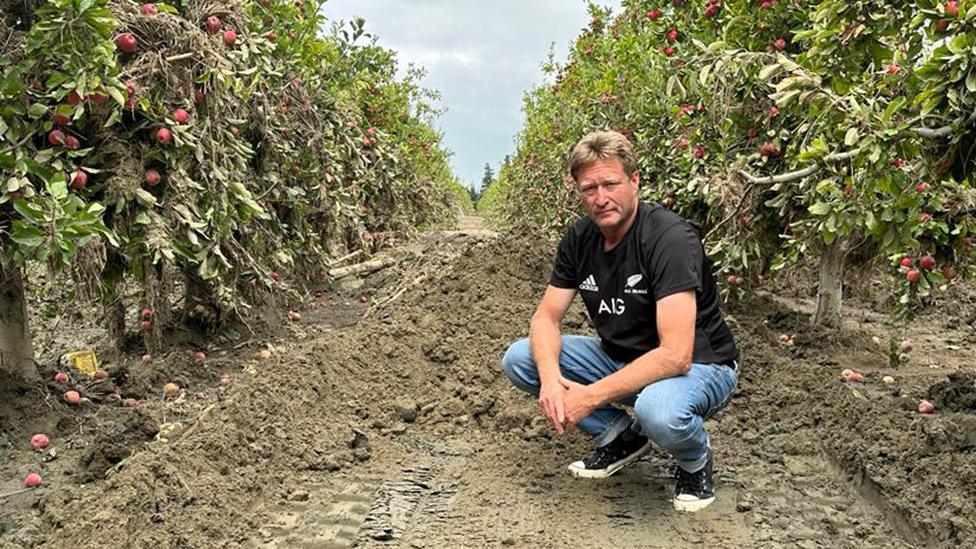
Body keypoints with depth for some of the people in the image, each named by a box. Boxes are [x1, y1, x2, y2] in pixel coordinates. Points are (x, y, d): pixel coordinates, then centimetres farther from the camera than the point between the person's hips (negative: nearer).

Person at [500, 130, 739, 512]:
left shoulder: (670, 237, -26)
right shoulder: (580, 238, -5)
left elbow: (675, 355, -32)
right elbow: (546, 317, -4)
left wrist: (591, 396, -33)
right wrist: (550, 376, -26)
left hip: (698, 366, -6)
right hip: (621, 359, 7)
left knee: (657, 410, -41)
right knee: (518, 359, -8)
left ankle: (695, 459, -2)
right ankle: (622, 436, 7)